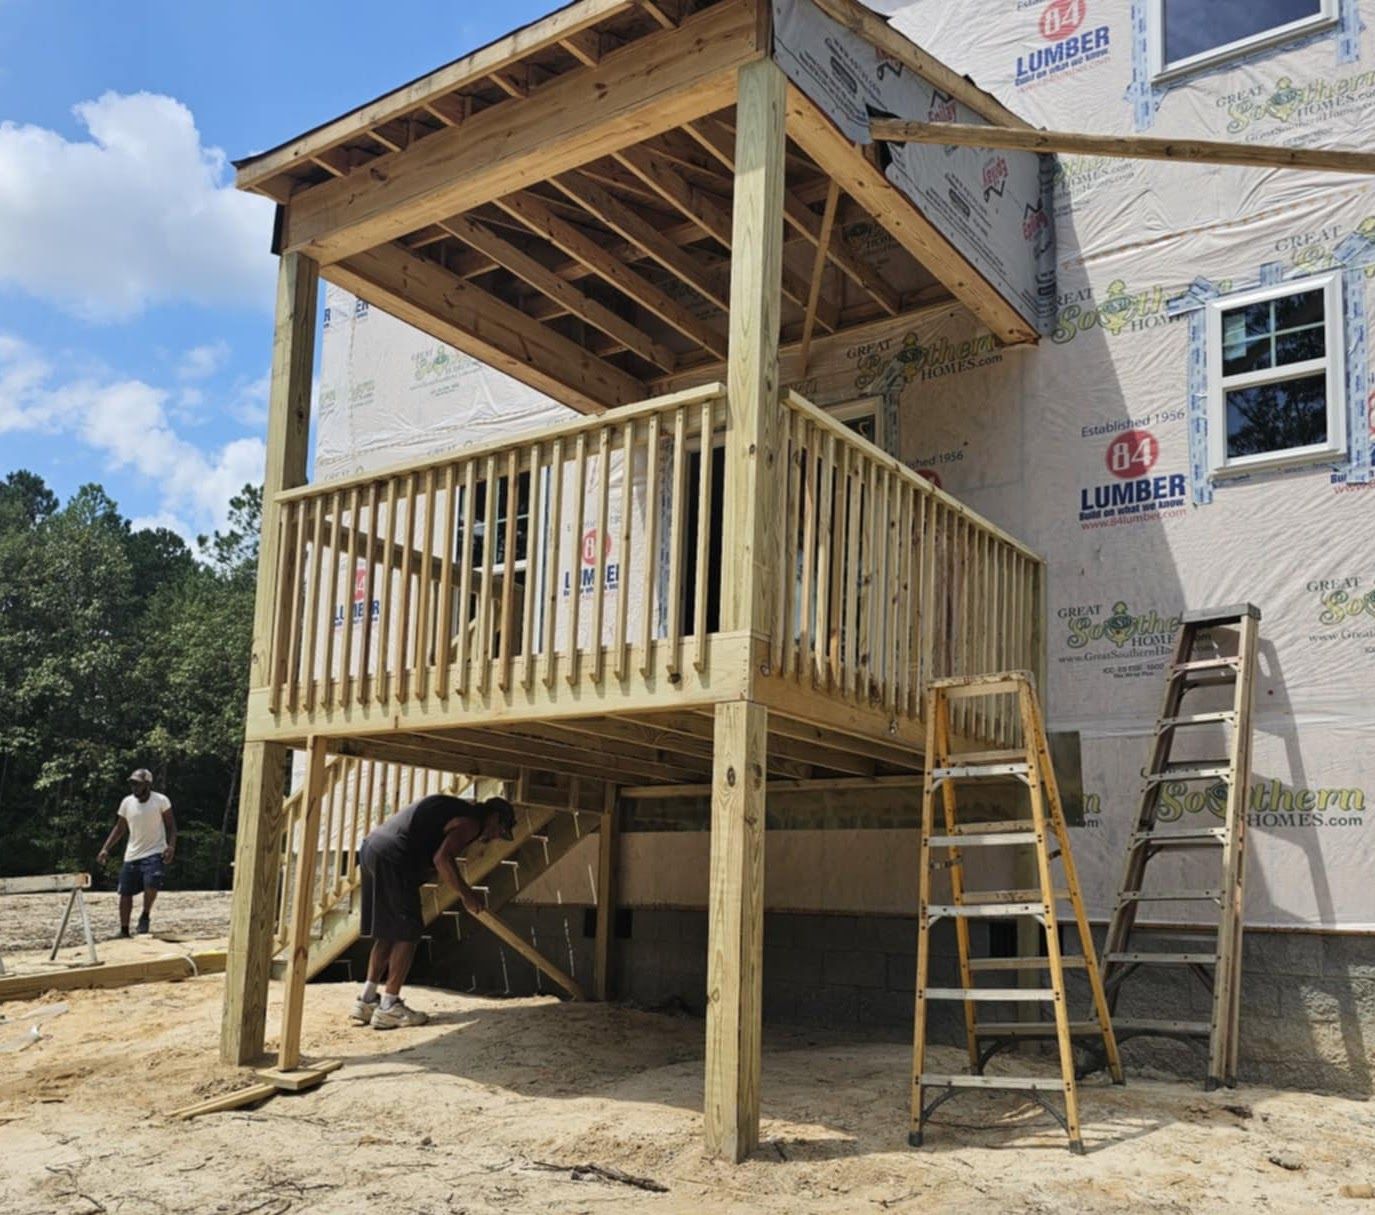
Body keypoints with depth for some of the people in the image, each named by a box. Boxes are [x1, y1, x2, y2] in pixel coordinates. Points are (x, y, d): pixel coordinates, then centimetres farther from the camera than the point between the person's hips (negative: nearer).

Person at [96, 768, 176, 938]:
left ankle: (145, 916, -1)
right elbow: (119, 828, 12)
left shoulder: (161, 801, -6)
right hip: (132, 854, 4)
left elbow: (171, 825, -2)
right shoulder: (127, 803, 4)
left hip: (154, 853, -4)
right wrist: (106, 849, 3)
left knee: (151, 884, -27)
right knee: (125, 892, 5)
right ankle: (124, 931, 18)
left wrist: (171, 846, -17)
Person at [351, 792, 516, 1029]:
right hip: (393, 856, -10)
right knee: (407, 934, -1)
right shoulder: (470, 822, -4)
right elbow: (442, 859, -18)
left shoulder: (456, 808, 25)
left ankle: (366, 1000, 18)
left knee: (388, 932, 16)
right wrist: (465, 894, -7)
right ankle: (389, 1007, 1)